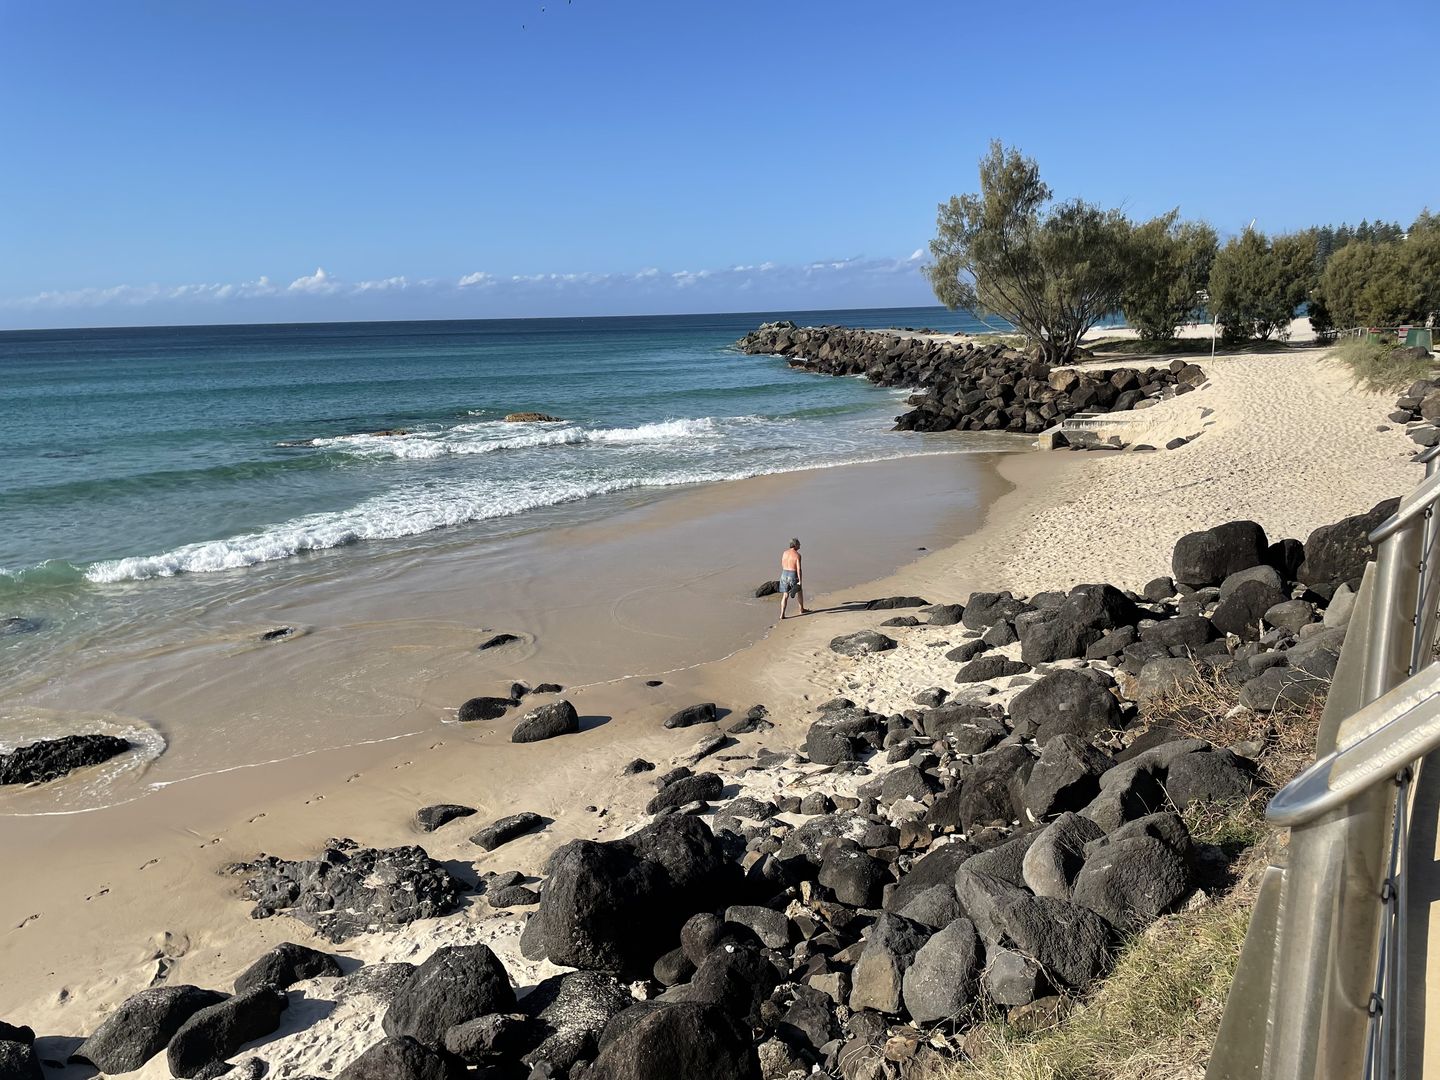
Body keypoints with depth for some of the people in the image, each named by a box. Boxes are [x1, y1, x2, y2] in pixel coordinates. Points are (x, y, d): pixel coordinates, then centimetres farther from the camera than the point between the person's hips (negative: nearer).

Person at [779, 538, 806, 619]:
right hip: (793, 576, -4)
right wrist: (800, 581, -16)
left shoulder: (784, 553, 3)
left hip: (784, 575, 4)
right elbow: (799, 569, -17)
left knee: (785, 595, 7)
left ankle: (782, 614, -3)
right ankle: (801, 609, 38)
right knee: (799, 591, 22)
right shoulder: (797, 555, -14)